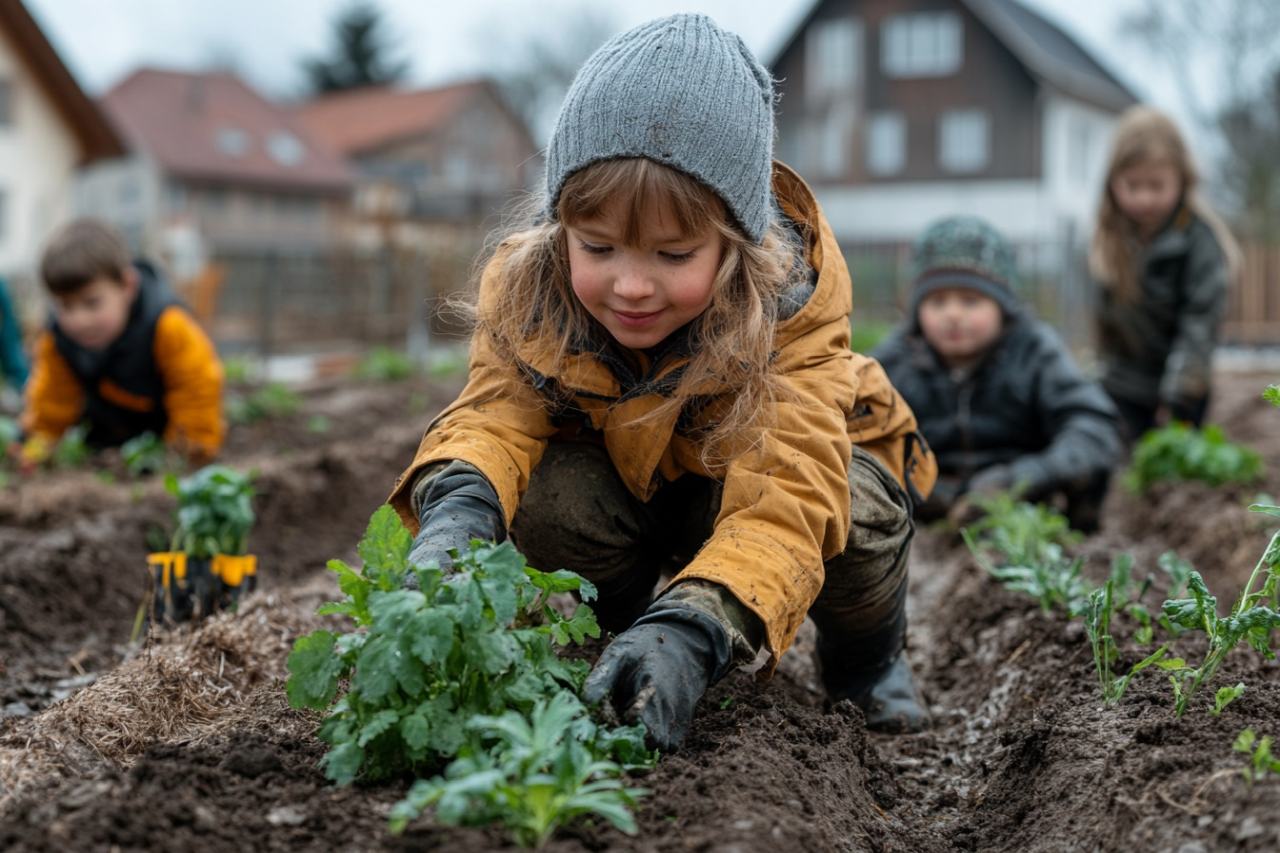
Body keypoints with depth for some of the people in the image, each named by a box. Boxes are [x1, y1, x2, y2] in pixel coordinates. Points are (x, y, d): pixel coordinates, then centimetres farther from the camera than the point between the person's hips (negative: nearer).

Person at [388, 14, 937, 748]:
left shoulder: (791, 308, -37)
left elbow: (784, 504, -47)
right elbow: (496, 412, -29)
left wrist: (690, 629, -65)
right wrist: (456, 509, -54)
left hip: (779, 463, -1)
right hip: (634, 479, 2)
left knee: (855, 507, -34)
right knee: (549, 494, -29)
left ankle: (867, 657, 1)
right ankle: (612, 642, 1)